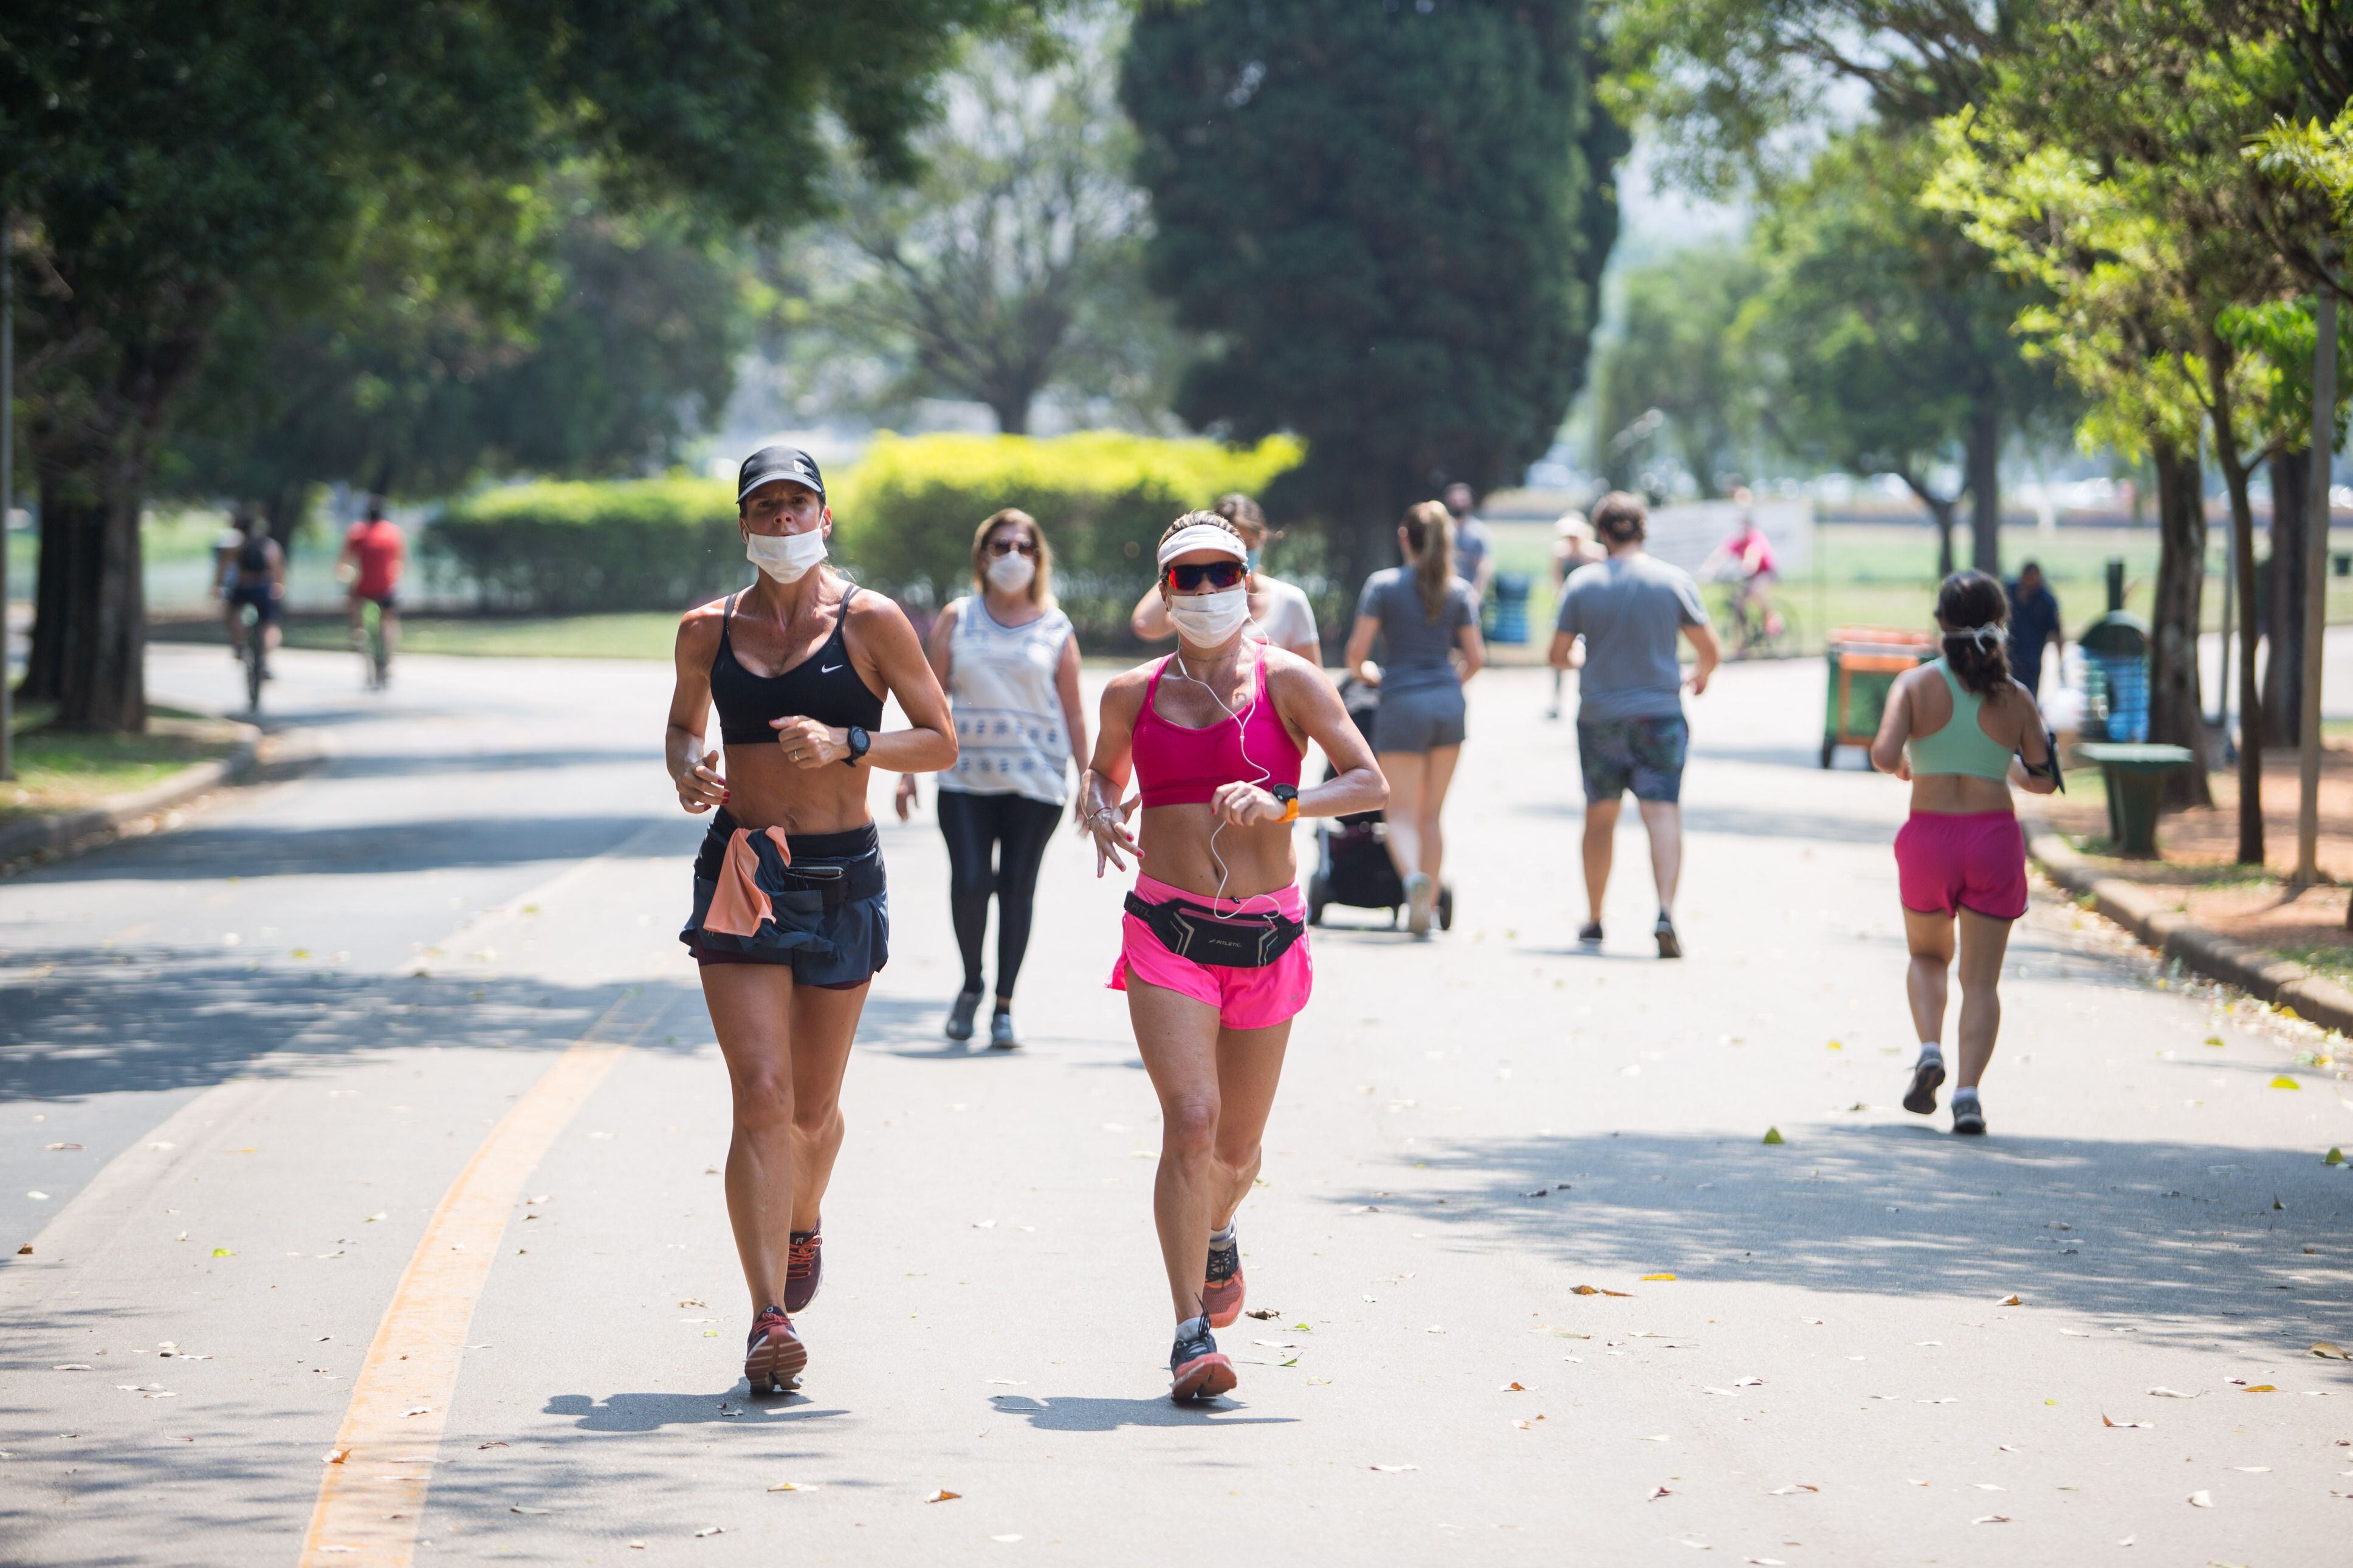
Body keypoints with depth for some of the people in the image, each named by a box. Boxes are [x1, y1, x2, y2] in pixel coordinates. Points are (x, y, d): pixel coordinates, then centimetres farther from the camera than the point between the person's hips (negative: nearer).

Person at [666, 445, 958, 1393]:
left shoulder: (870, 622, -2)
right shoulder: (708, 629, 6)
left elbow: (940, 744, -1)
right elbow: (682, 722, 23)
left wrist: (846, 743, -17)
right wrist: (687, 768, -1)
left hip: (842, 878, 0)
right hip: (740, 872, 0)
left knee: (813, 1106, 11)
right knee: (761, 1096, -14)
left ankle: (803, 1223, 47)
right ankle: (769, 1323, -18)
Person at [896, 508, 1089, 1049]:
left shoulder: (1055, 628, 7)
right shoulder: (957, 619, 8)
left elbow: (1073, 712, 8)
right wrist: (909, 770, 2)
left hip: (1035, 780, 0)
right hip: (966, 776, 0)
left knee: (1018, 887, 0)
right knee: (969, 882, -11)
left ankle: (1005, 1005, 11)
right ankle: (971, 984, 13)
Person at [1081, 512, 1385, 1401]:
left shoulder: (1287, 682, 0)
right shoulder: (1132, 695, 6)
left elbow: (1371, 784, -6)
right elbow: (1103, 771, 25)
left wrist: (1280, 801, -22)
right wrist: (1100, 812, 2)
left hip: (1266, 937, 1)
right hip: (1166, 931, 0)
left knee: (1237, 1148, 12)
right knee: (1191, 1119, -19)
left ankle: (1215, 1234, 49)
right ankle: (1192, 1337, -20)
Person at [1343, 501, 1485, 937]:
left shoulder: (1383, 584, -3)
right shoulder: (1459, 591, 5)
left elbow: (1357, 650, -7)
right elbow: (1475, 657, 4)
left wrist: (1365, 673, 15)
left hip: (1402, 704, -3)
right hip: (1449, 704, 3)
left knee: (1402, 812, -2)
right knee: (1432, 814, 12)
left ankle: (1412, 874, -32)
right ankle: (1424, 910, 13)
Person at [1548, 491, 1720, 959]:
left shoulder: (1583, 582, -2)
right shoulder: (1673, 580, -3)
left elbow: (1558, 654, 0)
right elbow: (1710, 649, 0)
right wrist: (1701, 675, 22)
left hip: (1599, 716, 1)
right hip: (1660, 716, -1)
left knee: (1600, 816, 14)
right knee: (1663, 814, -6)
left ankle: (1593, 920, 22)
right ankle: (1665, 911, -25)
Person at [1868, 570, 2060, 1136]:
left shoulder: (1916, 684, -5)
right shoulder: (2015, 697, -1)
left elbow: (1884, 756, -17)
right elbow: (2044, 779, 5)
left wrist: (1904, 766, 6)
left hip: (1929, 835, 0)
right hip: (1994, 835, 0)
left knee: (1928, 955, 24)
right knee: (1981, 978, 7)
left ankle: (1930, 1049, 1)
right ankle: (1969, 1089, -7)